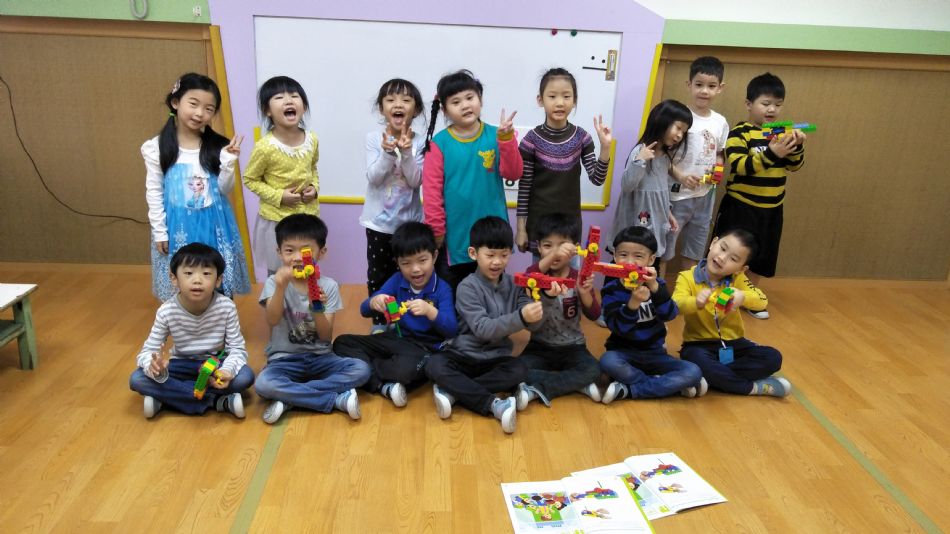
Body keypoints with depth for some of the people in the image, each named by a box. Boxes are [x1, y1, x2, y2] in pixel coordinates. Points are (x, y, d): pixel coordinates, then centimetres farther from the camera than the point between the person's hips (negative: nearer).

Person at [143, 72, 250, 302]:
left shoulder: (217, 146, -1)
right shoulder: (156, 147, -5)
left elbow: (224, 190, 0)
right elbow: (154, 192, -1)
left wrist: (228, 161, -14)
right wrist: (160, 231, -3)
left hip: (214, 225, 2)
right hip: (178, 227, -1)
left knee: (218, 288, 10)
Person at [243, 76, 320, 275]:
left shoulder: (311, 140, -5)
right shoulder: (265, 147, -20)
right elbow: (250, 179, -7)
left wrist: (314, 187, -4)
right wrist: (278, 196, -18)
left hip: (308, 215, 4)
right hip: (276, 220, -4)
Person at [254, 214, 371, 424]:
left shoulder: (328, 286, -3)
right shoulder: (274, 283, -5)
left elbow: (326, 336, -8)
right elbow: (272, 320, -23)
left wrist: (317, 309, -27)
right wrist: (281, 287, -39)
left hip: (320, 358, 2)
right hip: (285, 359, -1)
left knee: (361, 369, -24)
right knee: (263, 384, -33)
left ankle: (289, 399, -20)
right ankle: (338, 399, -22)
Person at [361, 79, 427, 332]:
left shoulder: (420, 142, -5)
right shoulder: (373, 138, -6)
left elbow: (416, 181, -13)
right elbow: (373, 178, -13)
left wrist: (406, 153, -26)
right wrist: (387, 153, -28)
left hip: (409, 221, 0)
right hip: (379, 221, 0)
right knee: (378, 275, 10)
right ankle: (379, 322, 26)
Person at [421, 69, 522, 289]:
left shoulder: (496, 136, -2)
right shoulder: (439, 143, -8)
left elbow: (513, 173, -9)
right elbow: (432, 190, -7)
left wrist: (507, 138, -21)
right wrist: (436, 230, -7)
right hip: (453, 236, -2)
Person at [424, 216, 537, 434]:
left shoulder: (514, 284, 1)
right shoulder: (467, 287, -12)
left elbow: (534, 324, -7)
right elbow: (483, 329, -24)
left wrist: (536, 313, -31)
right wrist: (520, 317, -37)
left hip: (496, 358, 3)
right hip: (464, 356, -2)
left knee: (519, 369, -29)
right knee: (434, 365, -31)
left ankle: (453, 391, -24)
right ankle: (494, 403, -32)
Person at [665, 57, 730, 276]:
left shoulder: (720, 122, 5)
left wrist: (718, 166, -4)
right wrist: (679, 175, -23)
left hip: (705, 195, 5)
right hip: (677, 194, -5)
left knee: (694, 251, 16)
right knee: (663, 249, 3)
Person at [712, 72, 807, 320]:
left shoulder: (782, 132, 6)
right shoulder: (739, 132, -13)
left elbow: (795, 165, 2)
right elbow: (740, 166, -24)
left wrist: (797, 147, -19)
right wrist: (772, 153, -36)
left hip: (771, 209, 6)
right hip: (740, 206, -6)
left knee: (760, 255, 16)